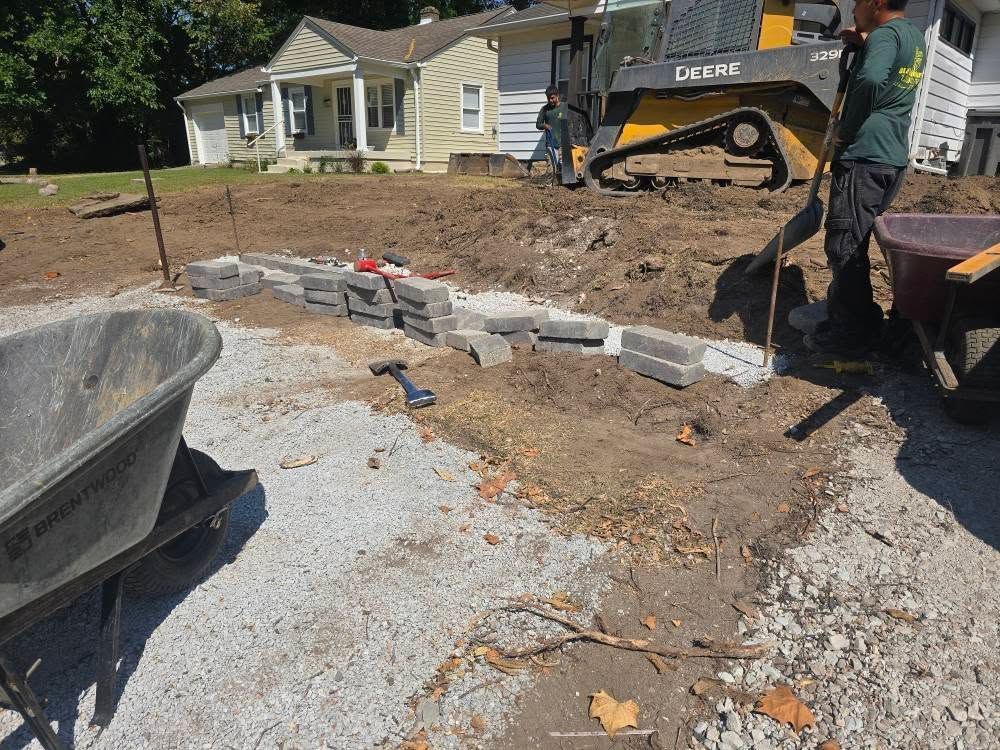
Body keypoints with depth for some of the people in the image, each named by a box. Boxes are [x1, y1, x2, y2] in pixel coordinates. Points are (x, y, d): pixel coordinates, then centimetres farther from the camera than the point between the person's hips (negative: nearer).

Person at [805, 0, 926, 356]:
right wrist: (862, 44, 21)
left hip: (863, 157, -10)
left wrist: (845, 133, -16)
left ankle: (853, 332, -1)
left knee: (844, 246, -6)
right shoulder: (915, 37, 20)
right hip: (894, 159, 10)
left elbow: (870, 81, -30)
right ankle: (839, 310, 27)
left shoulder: (886, 33, -10)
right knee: (854, 242, 17)